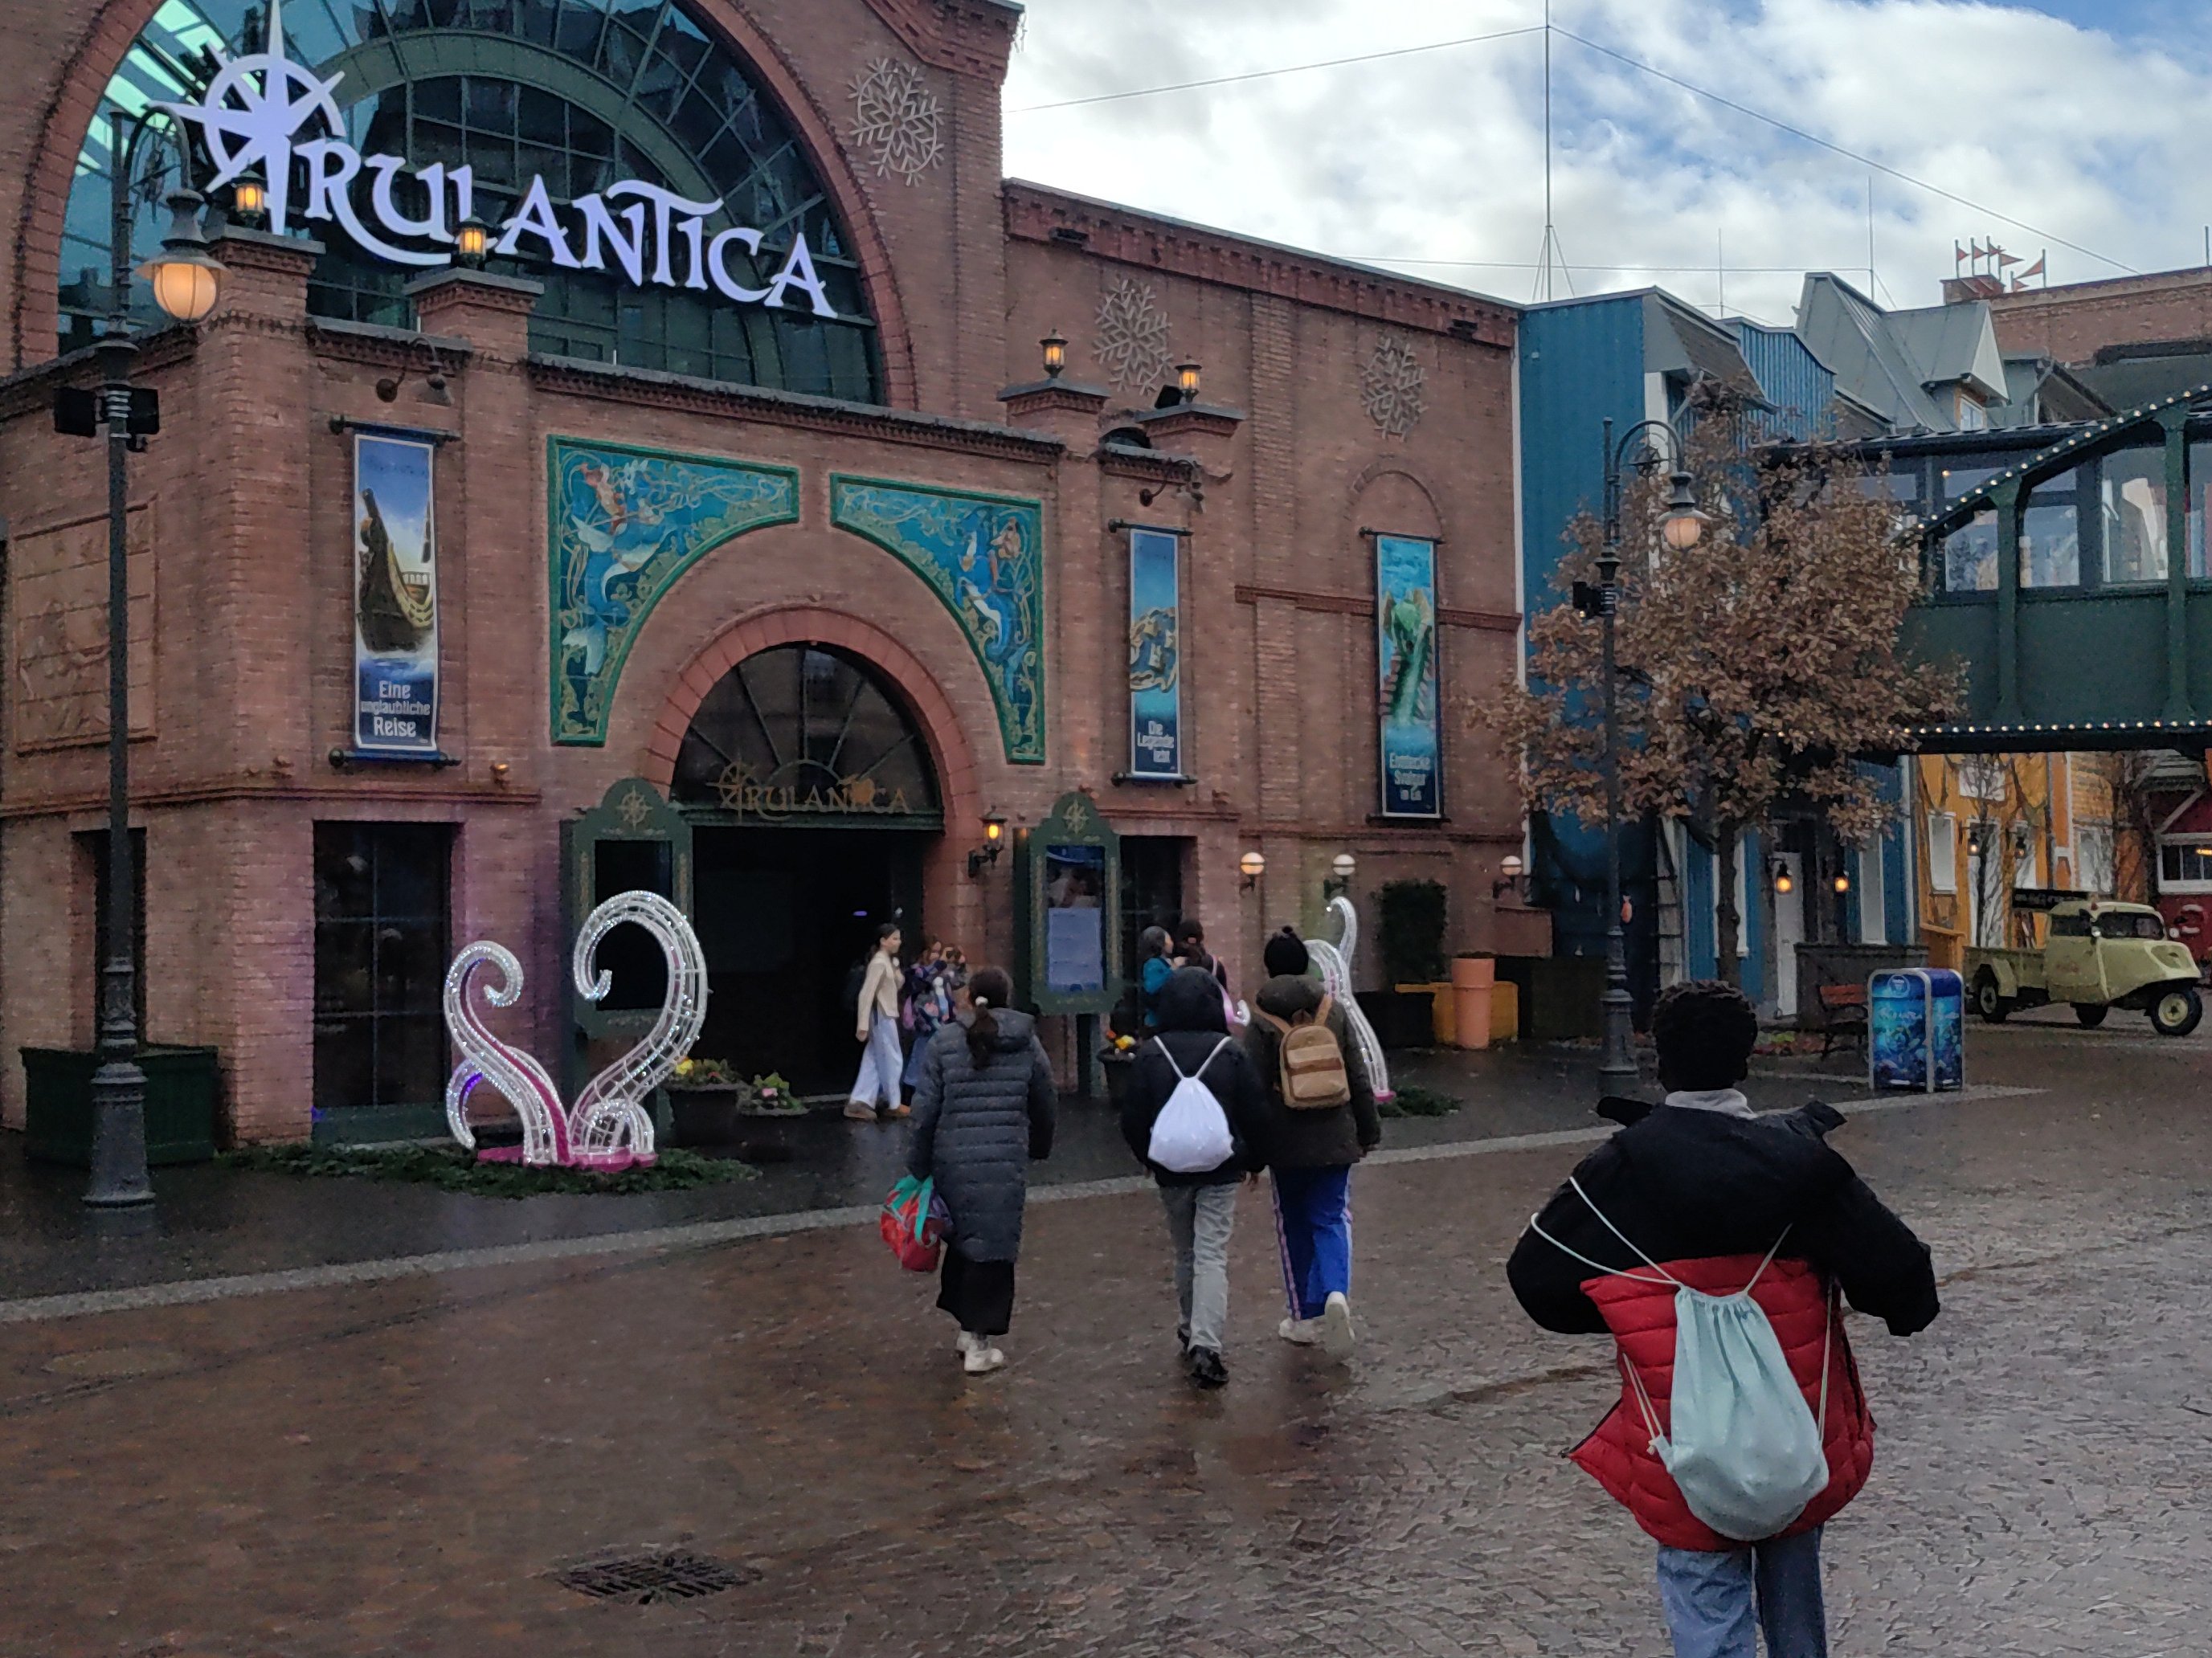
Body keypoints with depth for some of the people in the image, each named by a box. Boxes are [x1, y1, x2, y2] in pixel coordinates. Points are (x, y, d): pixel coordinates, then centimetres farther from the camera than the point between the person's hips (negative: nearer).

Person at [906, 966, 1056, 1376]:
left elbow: (925, 1109, -2)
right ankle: (978, 1345, 6)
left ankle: (967, 1327, 25)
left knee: (962, 1238, 19)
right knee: (993, 1246, 5)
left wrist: (919, 1165, 8)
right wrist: (1039, 1147, 28)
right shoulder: (1026, 1043, 2)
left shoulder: (944, 1043, -1)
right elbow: (1045, 1102, 10)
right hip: (1006, 1162, -1)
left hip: (953, 1161, 1)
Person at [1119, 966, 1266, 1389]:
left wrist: (1148, 1158, 14)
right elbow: (1255, 1112, -3)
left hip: (1171, 1168, 1)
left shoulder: (1151, 1054, -6)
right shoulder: (1230, 1053, -8)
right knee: (1212, 1255, -3)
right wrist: (1252, 1159, 12)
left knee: (1185, 1252, 18)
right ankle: (1205, 1343, -15)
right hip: (1221, 1169, -1)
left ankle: (1193, 1331, 30)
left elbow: (1132, 1117, -3)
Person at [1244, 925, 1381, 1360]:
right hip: (1334, 1140, 2)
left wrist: (1250, 1153, -2)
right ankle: (1336, 1292, -20)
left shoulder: (1262, 1024, -8)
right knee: (1332, 1219, 7)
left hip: (1285, 1144, -2)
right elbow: (1359, 1080, 4)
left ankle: (1306, 1317, 17)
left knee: (1294, 1226, 13)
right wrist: (1369, 1131, 14)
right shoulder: (1335, 1014, 0)